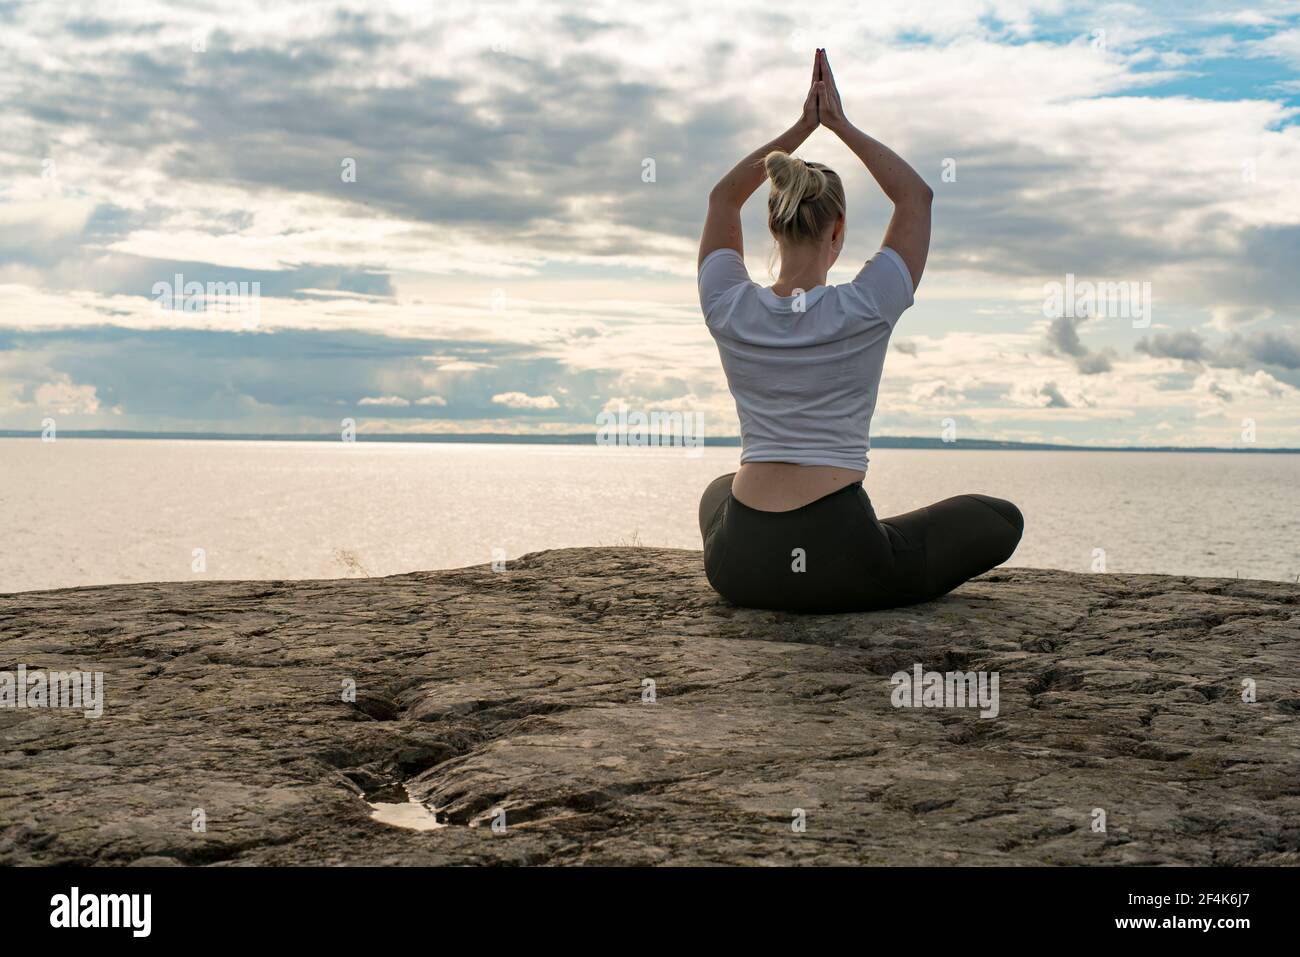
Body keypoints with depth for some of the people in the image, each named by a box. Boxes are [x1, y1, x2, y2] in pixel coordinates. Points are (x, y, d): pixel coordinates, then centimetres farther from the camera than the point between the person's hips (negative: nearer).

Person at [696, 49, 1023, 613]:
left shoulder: (729, 311, -2)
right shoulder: (865, 310, -10)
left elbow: (723, 197, 17)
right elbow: (916, 196, 7)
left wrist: (803, 125, 16)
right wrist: (839, 124, 10)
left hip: (739, 568, 4)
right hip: (842, 566, -3)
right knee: (1002, 520, 20)